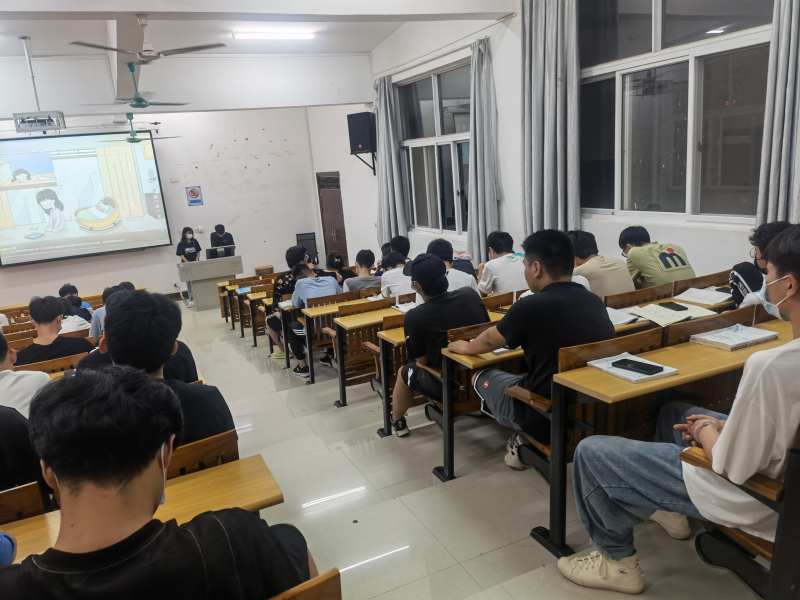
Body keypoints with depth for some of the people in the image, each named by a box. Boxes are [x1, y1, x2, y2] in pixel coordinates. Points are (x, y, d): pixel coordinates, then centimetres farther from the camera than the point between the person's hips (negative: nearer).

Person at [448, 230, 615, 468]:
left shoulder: (530, 307, -17)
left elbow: (488, 342, 3)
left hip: (548, 421, -6)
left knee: (482, 377, 18)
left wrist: (466, 347, 26)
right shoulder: (595, 302, 0)